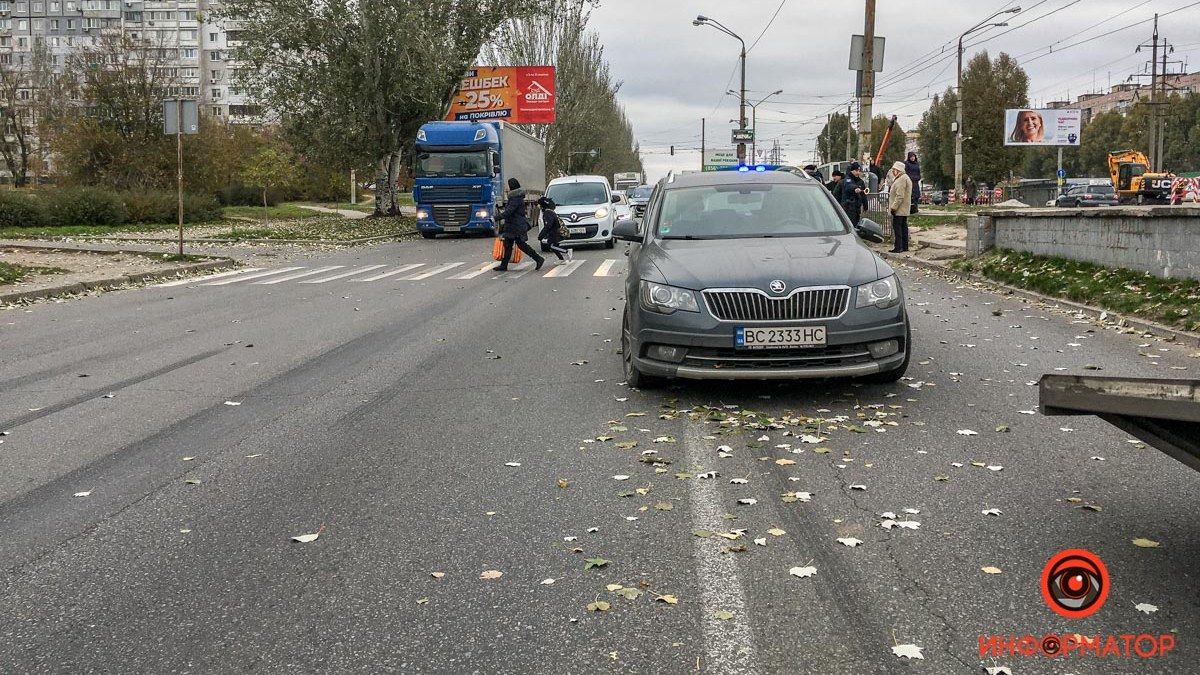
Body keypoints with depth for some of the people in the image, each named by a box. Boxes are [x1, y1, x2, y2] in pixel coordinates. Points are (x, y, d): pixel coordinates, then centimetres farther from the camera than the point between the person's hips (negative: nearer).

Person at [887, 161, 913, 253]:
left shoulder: (901, 179, -17)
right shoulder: (906, 178, 19)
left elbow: (900, 196, -23)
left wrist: (893, 207, -22)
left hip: (899, 210, -11)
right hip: (904, 210, 11)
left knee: (897, 227, -10)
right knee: (903, 227, 13)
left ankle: (898, 247, -11)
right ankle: (904, 246, 18)